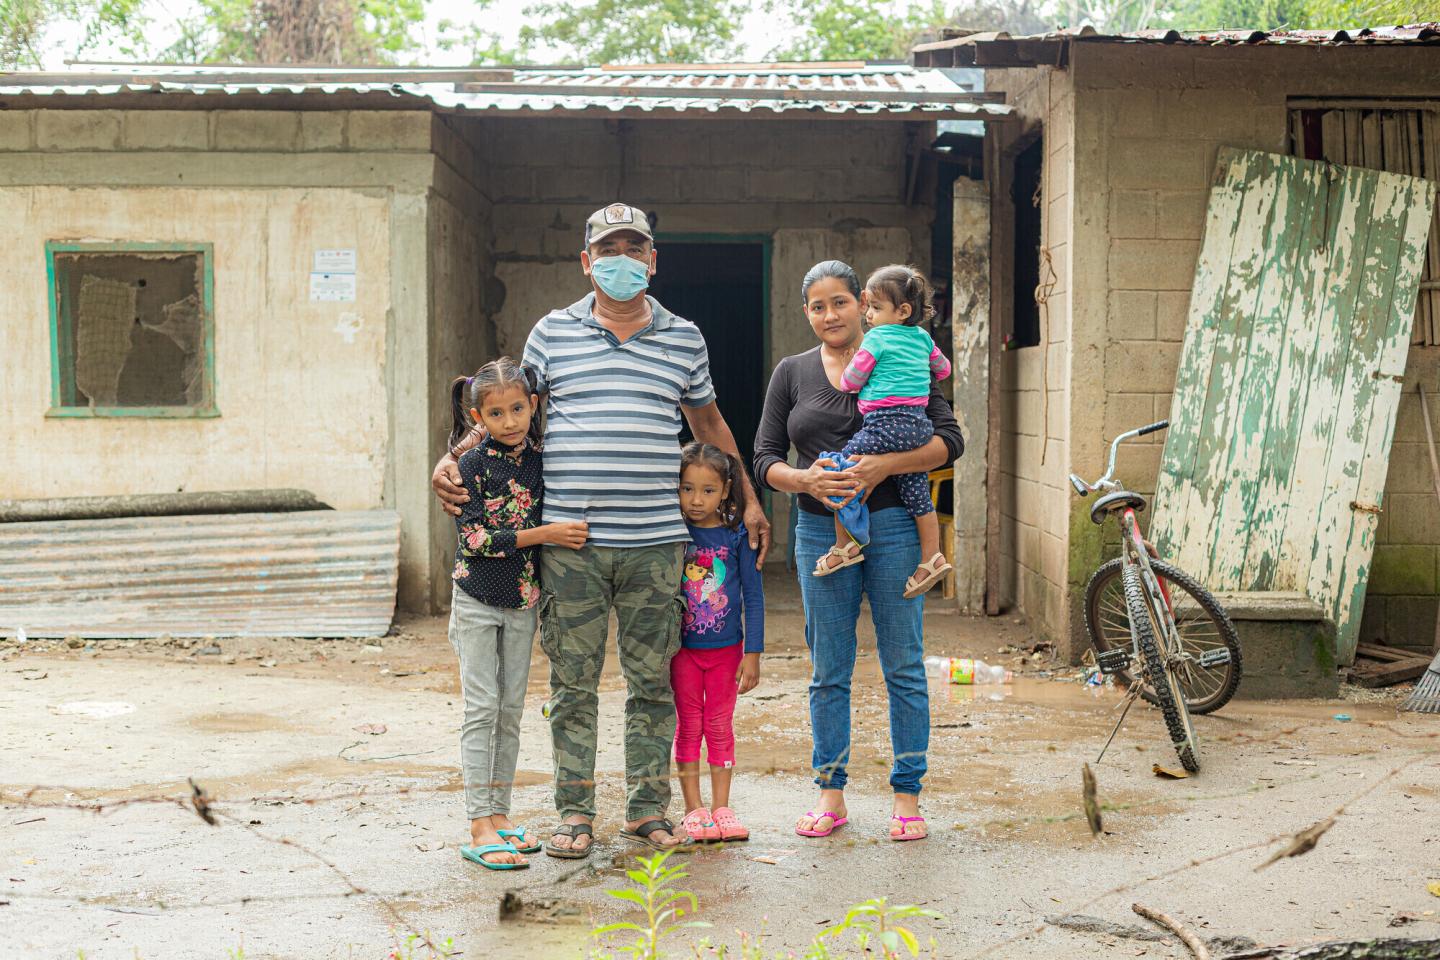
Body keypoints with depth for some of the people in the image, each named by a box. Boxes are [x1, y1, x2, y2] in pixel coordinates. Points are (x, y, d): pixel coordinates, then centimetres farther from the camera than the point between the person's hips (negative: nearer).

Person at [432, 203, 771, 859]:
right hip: (570, 542, -1)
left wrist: (748, 500, 20)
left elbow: (708, 422, 21)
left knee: (652, 681, 6)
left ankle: (648, 807, 17)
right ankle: (575, 811, 14)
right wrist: (452, 460, -1)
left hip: (655, 545, 1)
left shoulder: (684, 339, 11)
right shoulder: (551, 333, 8)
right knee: (573, 682, 4)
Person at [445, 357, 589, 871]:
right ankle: (479, 828, -6)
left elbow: (559, 516, 17)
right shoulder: (471, 466, -11)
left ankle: (499, 814, 17)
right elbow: (476, 538, -18)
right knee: (481, 708, -6)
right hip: (477, 599, -4)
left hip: (523, 601, 5)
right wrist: (543, 534, -21)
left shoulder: (540, 461, 2)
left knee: (511, 710, 8)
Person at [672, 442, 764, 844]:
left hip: (726, 648, 0)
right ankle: (694, 809, 13)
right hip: (682, 649, 0)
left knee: (720, 727, 8)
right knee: (688, 727, 6)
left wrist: (752, 654, -4)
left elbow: (753, 596, -1)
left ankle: (721, 807, 15)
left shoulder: (736, 536, -5)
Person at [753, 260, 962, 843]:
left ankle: (907, 796, 11)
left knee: (903, 668, 1)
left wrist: (884, 466, -18)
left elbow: (949, 439, -3)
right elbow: (765, 459, 6)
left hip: (892, 526, -2)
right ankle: (830, 795, 17)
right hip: (821, 532, 2)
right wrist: (805, 479, -15)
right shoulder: (791, 373, 10)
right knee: (828, 673, 7)